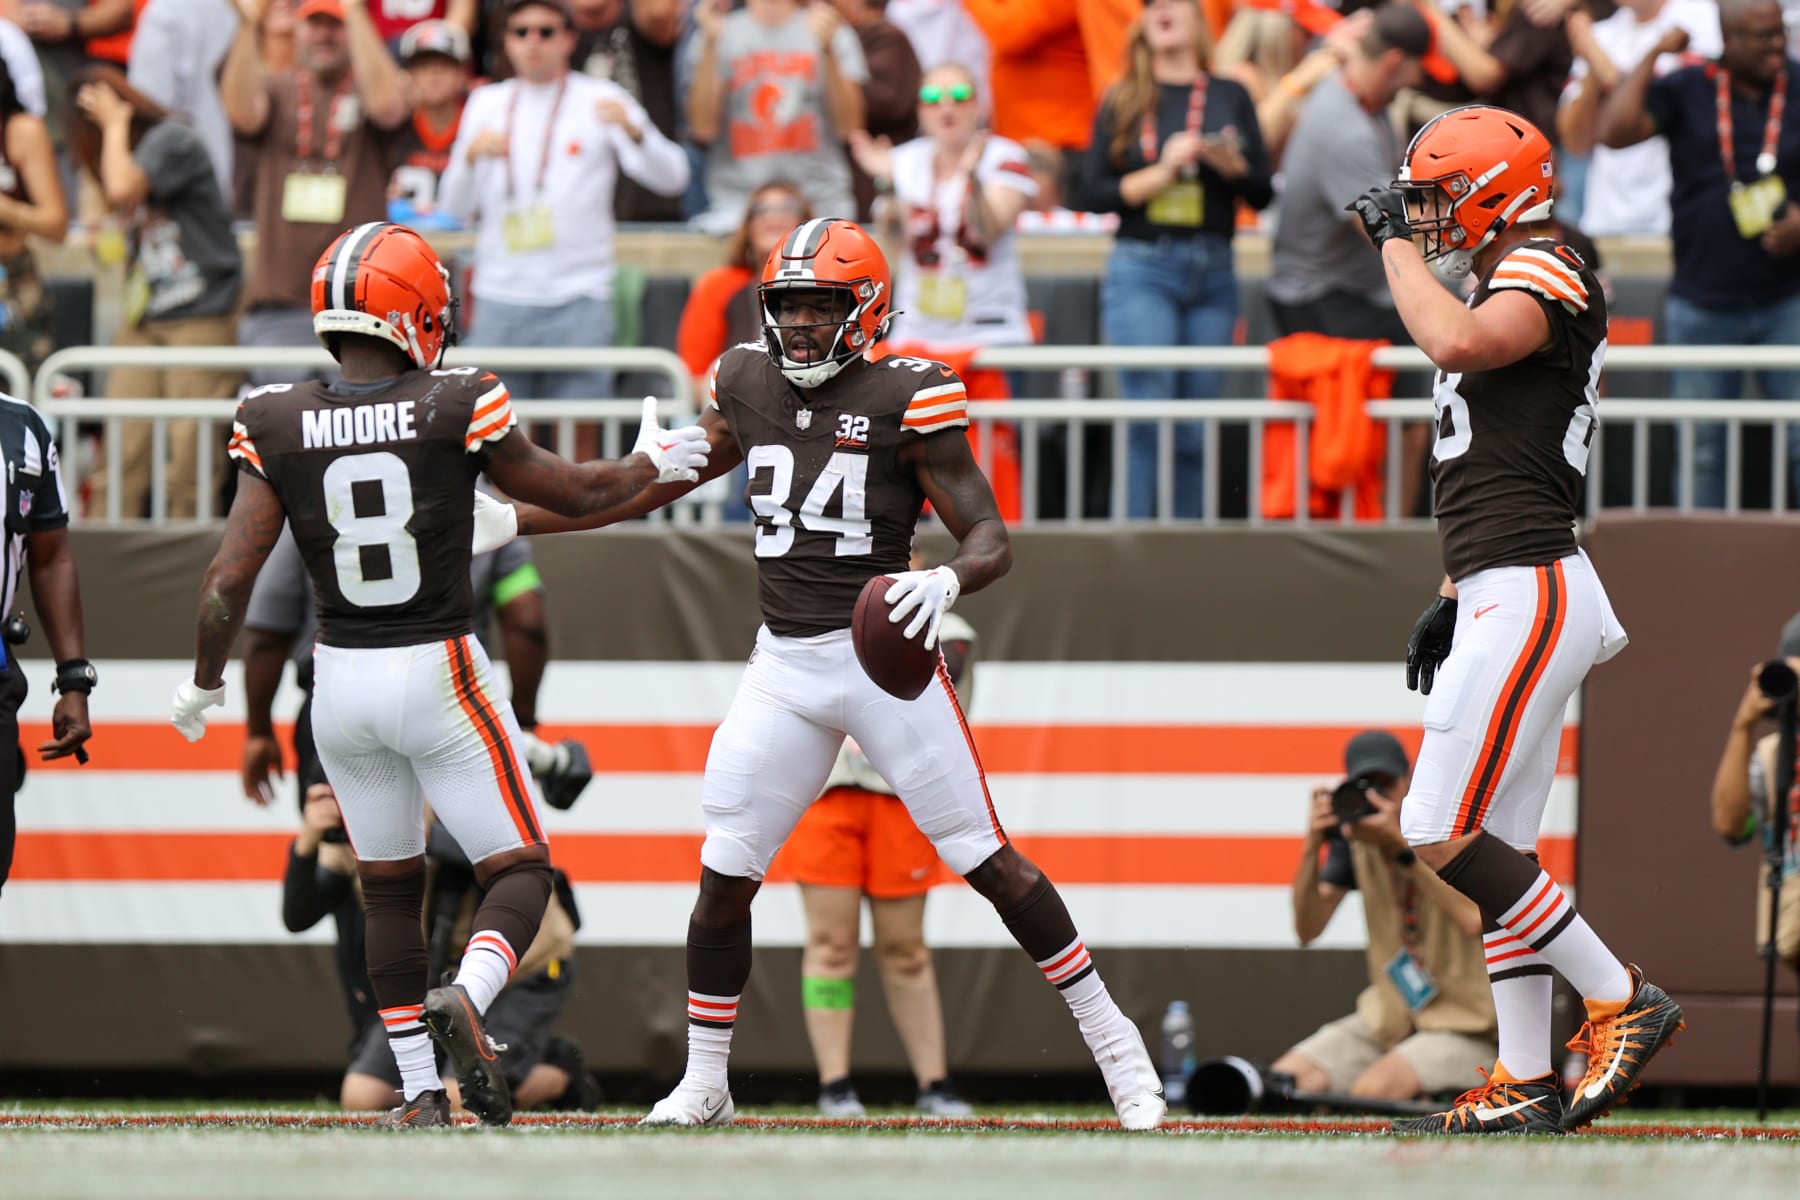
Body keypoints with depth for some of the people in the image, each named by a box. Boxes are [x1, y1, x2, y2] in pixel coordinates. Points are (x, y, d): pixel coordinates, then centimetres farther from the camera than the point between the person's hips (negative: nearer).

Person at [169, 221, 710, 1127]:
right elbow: (580, 493, -1)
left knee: (388, 888, 18)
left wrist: (204, 686, 9)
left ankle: (418, 1094, 16)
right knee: (520, 871, 6)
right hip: (439, 675, -3)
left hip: (342, 679, 3)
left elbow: (229, 578, -7)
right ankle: (467, 998, -23)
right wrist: (655, 463, 20)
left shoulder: (280, 428, -7)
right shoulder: (454, 411, -13)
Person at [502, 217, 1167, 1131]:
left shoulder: (904, 400, -9)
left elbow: (991, 538, -10)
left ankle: (1110, 1038, 7)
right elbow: (649, 489, 18)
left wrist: (946, 583, -33)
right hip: (783, 666, 5)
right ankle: (703, 1084, 14)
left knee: (988, 858, -5)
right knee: (724, 873, 0)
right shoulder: (748, 388, 7)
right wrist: (505, 521, 15)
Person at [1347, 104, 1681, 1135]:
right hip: (1504, 597, 10)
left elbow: (1456, 342, -31)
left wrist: (1398, 243, -16)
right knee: (1497, 849, 9)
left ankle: (1622, 999, -8)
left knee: (1445, 833, -12)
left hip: (1529, 591, -10)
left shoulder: (1544, 276, -9)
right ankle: (1525, 1084, 9)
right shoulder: (1503, 291, 21)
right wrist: (1451, 604, 25)